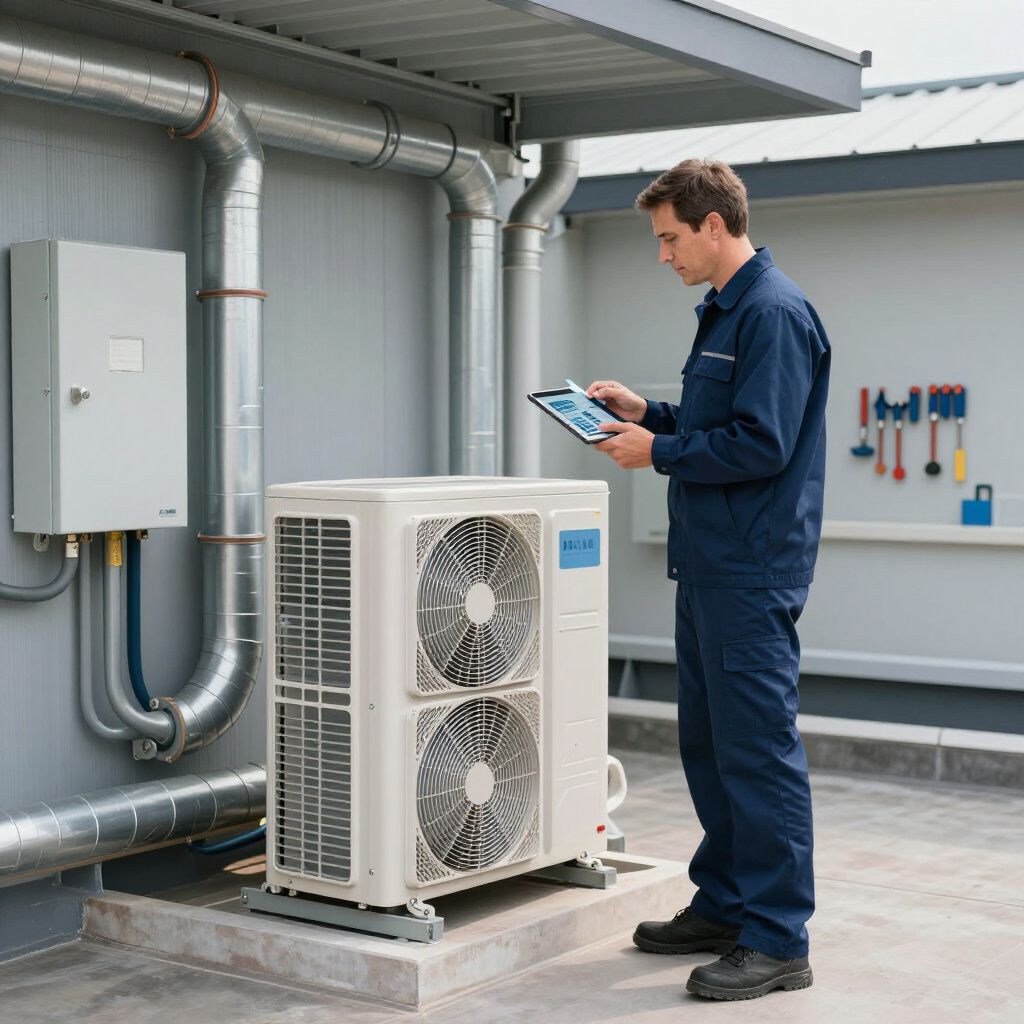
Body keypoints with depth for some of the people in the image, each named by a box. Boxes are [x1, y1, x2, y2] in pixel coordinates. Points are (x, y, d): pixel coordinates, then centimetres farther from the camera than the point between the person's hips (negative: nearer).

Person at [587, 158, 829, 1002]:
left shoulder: (774, 314, -15)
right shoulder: (722, 311, 16)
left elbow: (761, 445, -21)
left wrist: (657, 451, -12)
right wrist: (645, 413, 11)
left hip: (753, 574, -10)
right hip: (711, 567, 10)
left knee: (759, 754, -5)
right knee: (709, 744, 16)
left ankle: (777, 941, 3)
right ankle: (725, 906, 28)